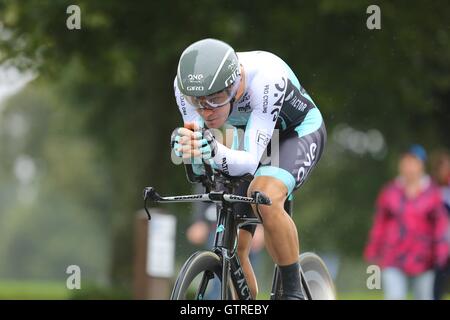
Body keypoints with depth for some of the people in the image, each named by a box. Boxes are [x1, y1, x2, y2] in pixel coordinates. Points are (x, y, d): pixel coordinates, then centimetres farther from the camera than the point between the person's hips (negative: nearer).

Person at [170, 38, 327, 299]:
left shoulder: (266, 78, -40)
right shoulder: (189, 85, -27)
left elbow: (251, 161, -41)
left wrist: (216, 152, -61)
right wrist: (185, 146, -49)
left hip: (300, 131, -5)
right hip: (251, 136, 5)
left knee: (266, 197, -35)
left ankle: (294, 292, -20)